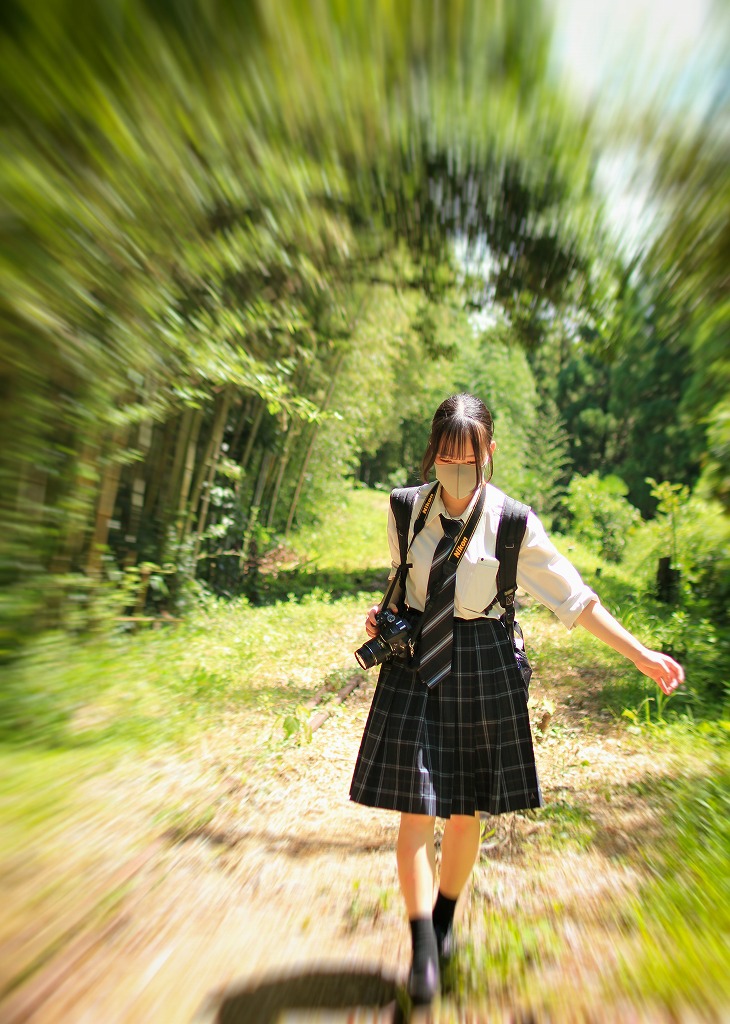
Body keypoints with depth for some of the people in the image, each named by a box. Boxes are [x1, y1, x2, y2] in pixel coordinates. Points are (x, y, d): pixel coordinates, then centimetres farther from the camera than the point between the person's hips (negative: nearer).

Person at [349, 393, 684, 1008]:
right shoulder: (407, 510, -2)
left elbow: (574, 597, -3)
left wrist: (640, 653, -5)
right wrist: (383, 614, -3)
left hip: (484, 664, 0)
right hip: (415, 661, 1)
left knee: (468, 810, 13)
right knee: (416, 807, 0)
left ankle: (446, 918, 40)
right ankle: (423, 946, 21)